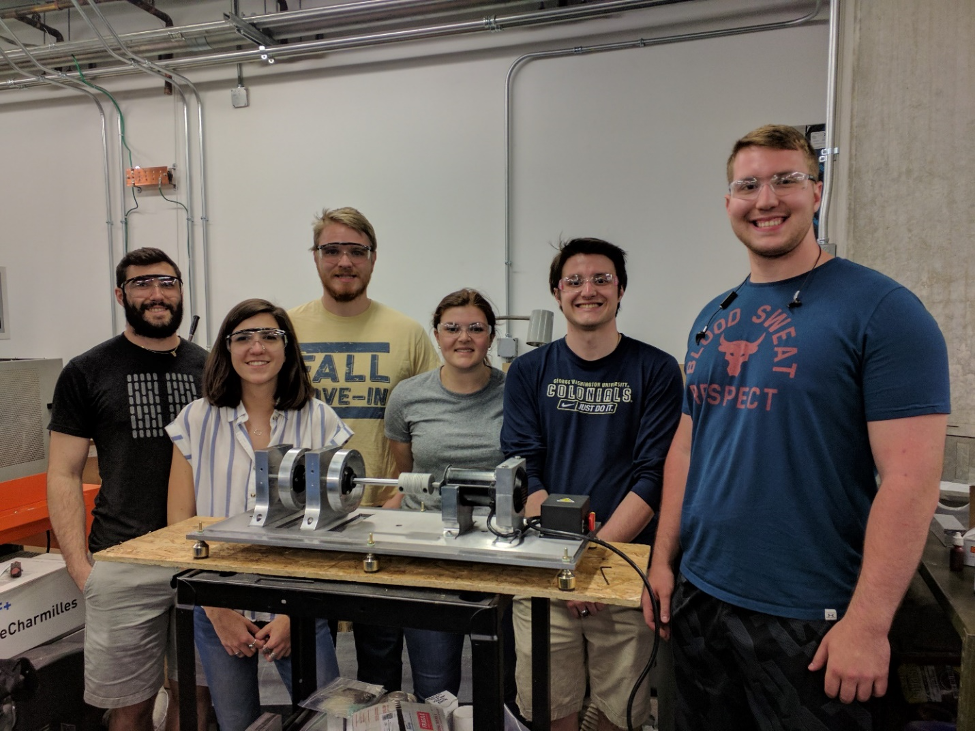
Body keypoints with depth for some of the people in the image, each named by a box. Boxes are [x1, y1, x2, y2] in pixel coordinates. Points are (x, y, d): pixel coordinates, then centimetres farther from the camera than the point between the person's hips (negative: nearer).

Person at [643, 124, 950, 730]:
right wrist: (664, 559, 9)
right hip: (699, 597, 6)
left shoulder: (881, 309, -12)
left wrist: (868, 621, -18)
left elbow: (912, 476, -16)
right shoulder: (713, 319, 7)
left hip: (809, 622, -6)